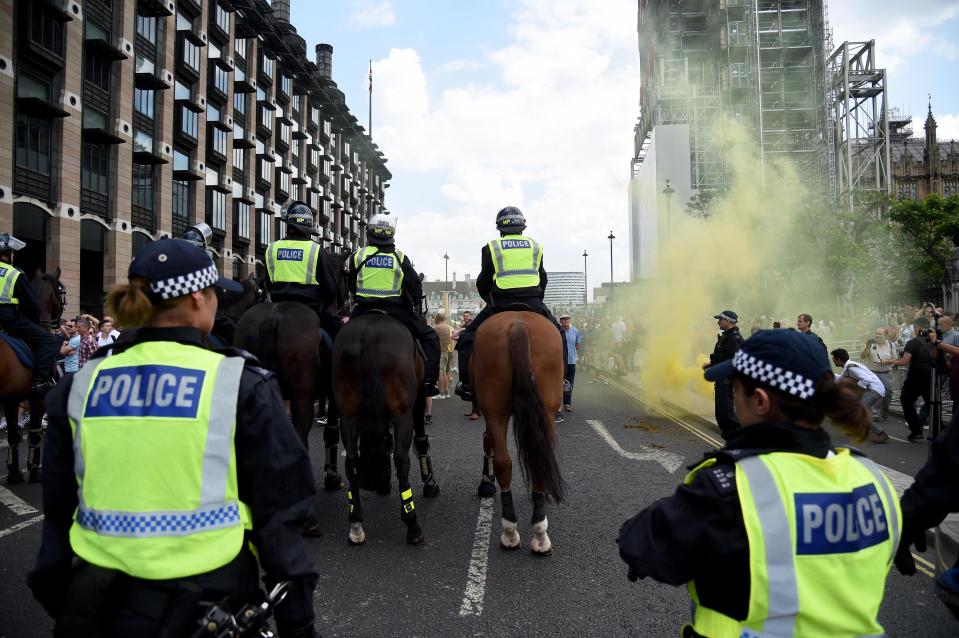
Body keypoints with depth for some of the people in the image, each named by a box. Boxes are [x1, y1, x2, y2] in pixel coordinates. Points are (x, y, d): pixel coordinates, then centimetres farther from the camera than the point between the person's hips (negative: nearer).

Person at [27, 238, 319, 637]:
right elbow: (279, 514, -10)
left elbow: (58, 508, 8)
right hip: (204, 599, -3)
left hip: (93, 603, 4)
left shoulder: (82, 385, 0)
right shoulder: (241, 383, -12)